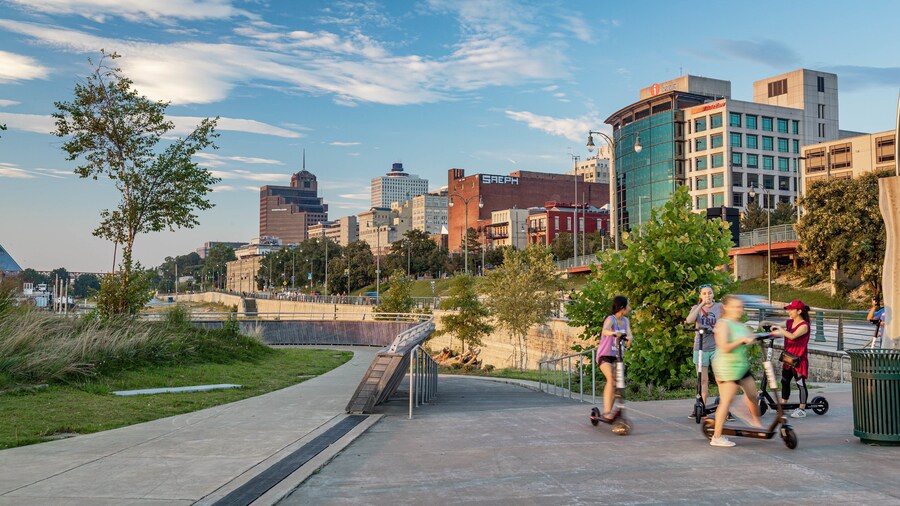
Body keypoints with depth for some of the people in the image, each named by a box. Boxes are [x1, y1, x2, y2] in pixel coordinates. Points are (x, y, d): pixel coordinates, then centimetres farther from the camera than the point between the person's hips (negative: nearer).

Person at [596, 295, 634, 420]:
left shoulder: (625, 320, 4)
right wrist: (613, 333, -59)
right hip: (605, 355, -7)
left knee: (616, 384, 4)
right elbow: (605, 331, -36)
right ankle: (606, 411, -27)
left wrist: (628, 338, -35)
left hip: (616, 356, 7)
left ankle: (609, 411, 19)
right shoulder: (610, 319, -15)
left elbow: (629, 334, -11)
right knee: (611, 379, -26)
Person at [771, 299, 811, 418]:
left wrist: (779, 328, -24)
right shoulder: (789, 322, 6)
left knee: (800, 383, -1)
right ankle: (783, 405, 27)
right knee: (785, 381, 15)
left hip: (799, 359, -8)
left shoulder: (804, 325, -16)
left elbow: (792, 336, -30)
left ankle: (802, 410, 5)